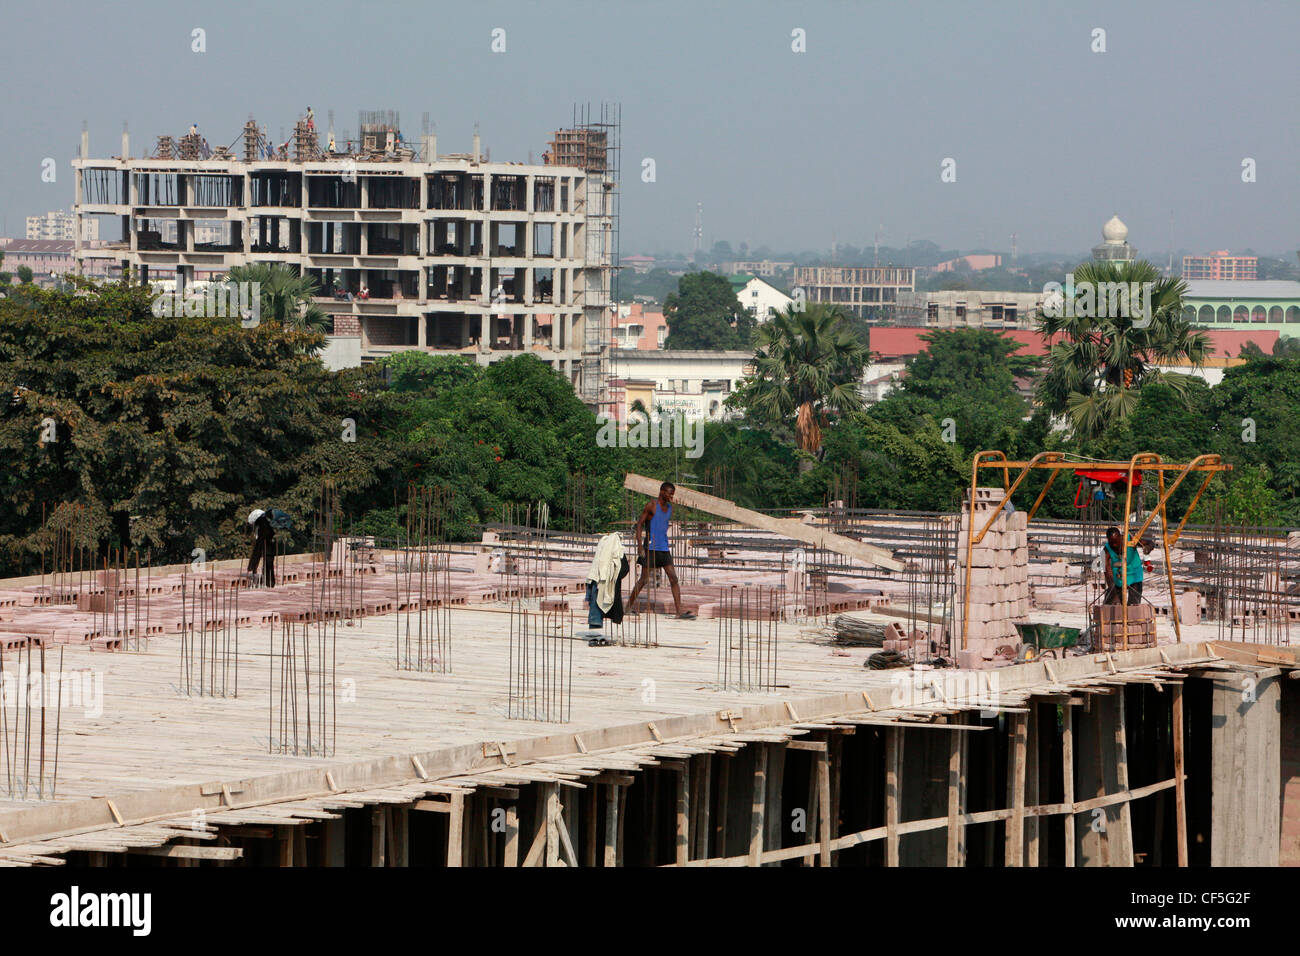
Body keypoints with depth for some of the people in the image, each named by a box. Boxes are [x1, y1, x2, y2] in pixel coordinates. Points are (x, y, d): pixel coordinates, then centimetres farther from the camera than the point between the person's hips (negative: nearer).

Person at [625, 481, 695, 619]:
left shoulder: (669, 508, 13)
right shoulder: (651, 505, -7)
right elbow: (639, 524, -8)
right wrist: (639, 547, -15)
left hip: (664, 548, 6)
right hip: (651, 548, -6)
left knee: (673, 579, -4)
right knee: (644, 579, -2)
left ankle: (680, 611, -8)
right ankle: (629, 606, 14)